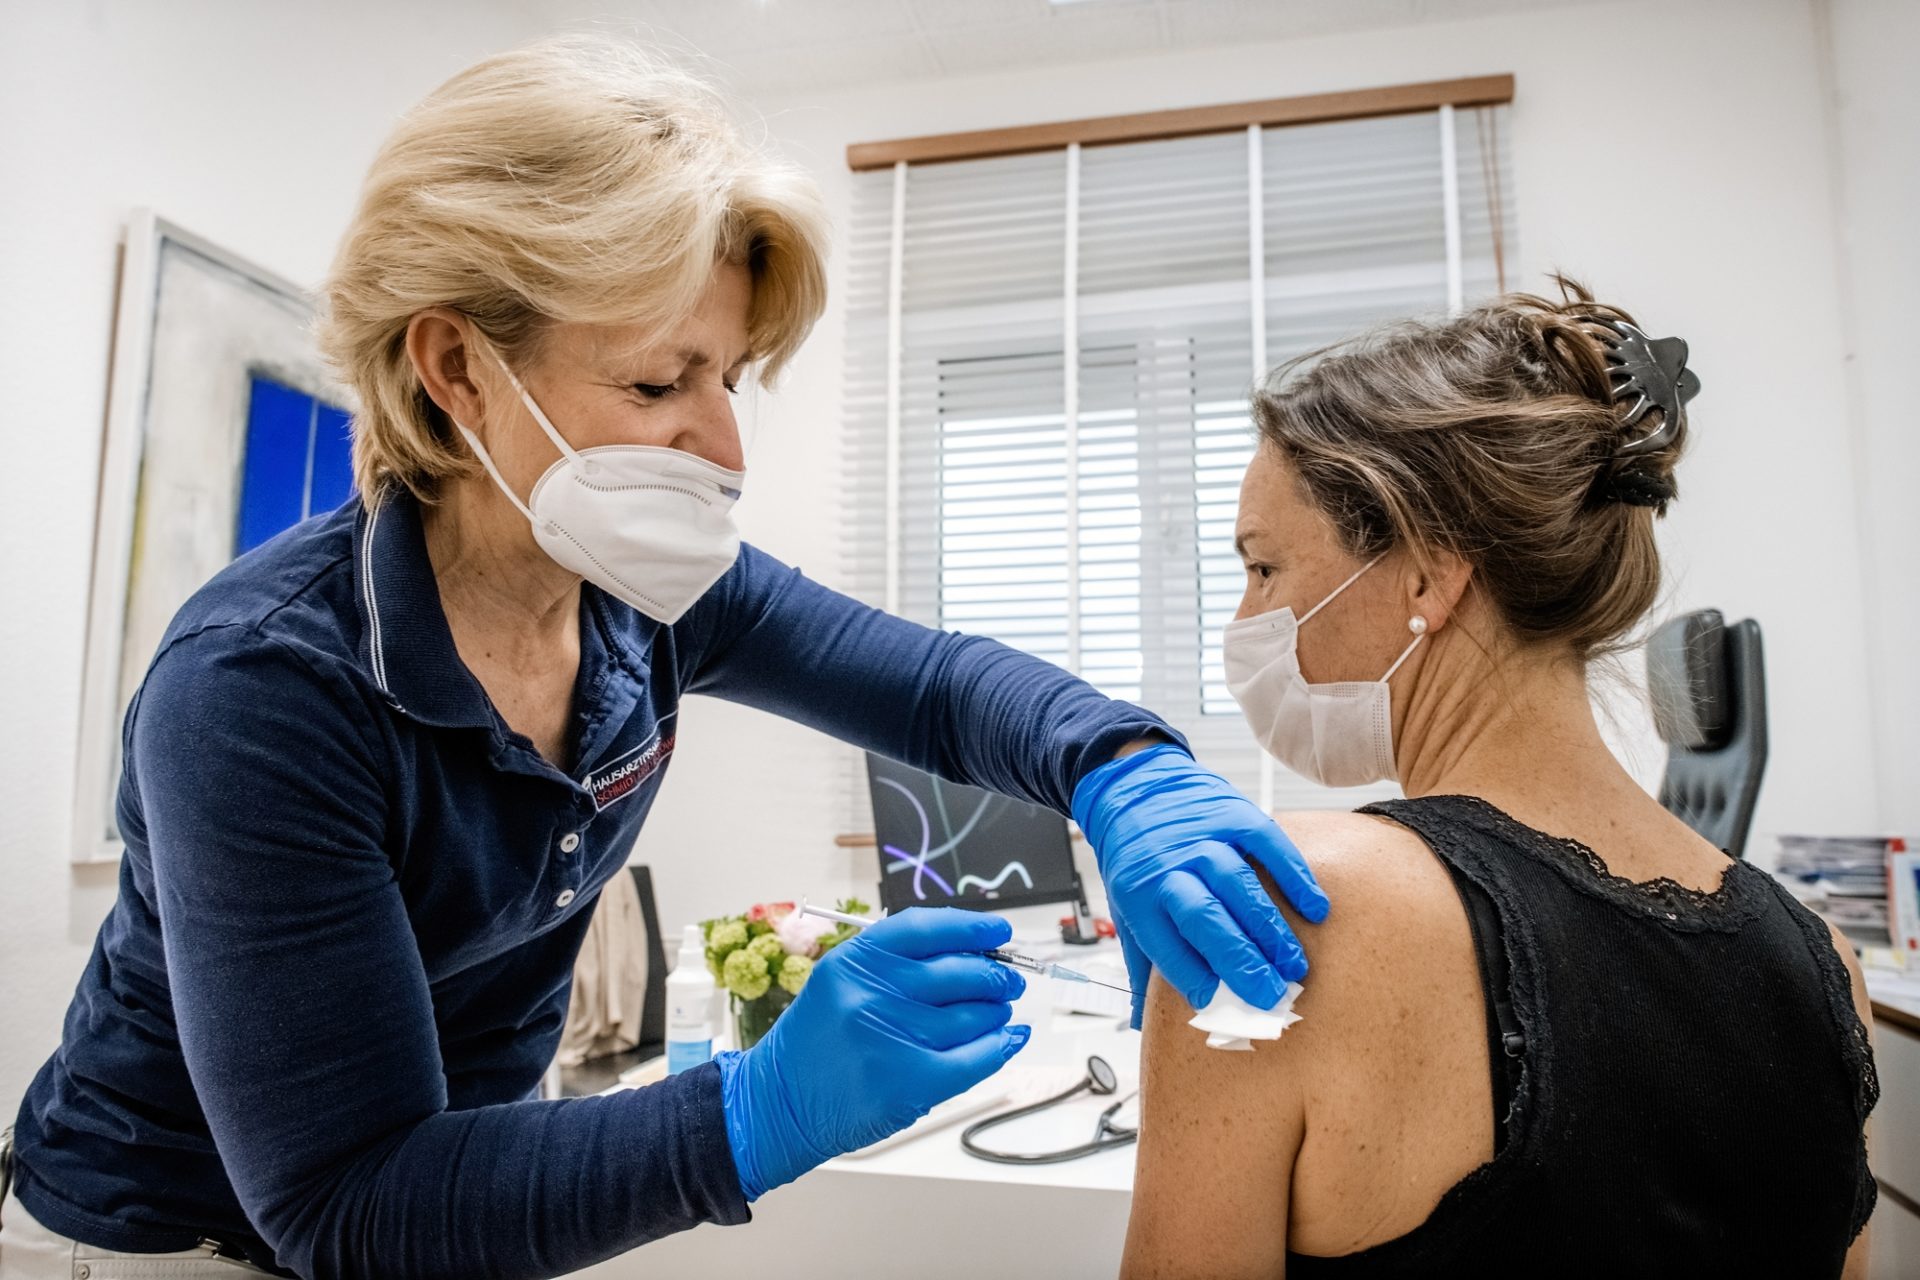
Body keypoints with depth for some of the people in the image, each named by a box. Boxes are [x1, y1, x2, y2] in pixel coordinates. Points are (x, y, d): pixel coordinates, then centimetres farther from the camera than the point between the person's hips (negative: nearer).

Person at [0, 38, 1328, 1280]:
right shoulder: (260, 689, -31)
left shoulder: (654, 598, -14)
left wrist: (1125, 778, -27)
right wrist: (769, 1109, -41)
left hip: (476, 1171, 5)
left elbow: (935, 682, -7)